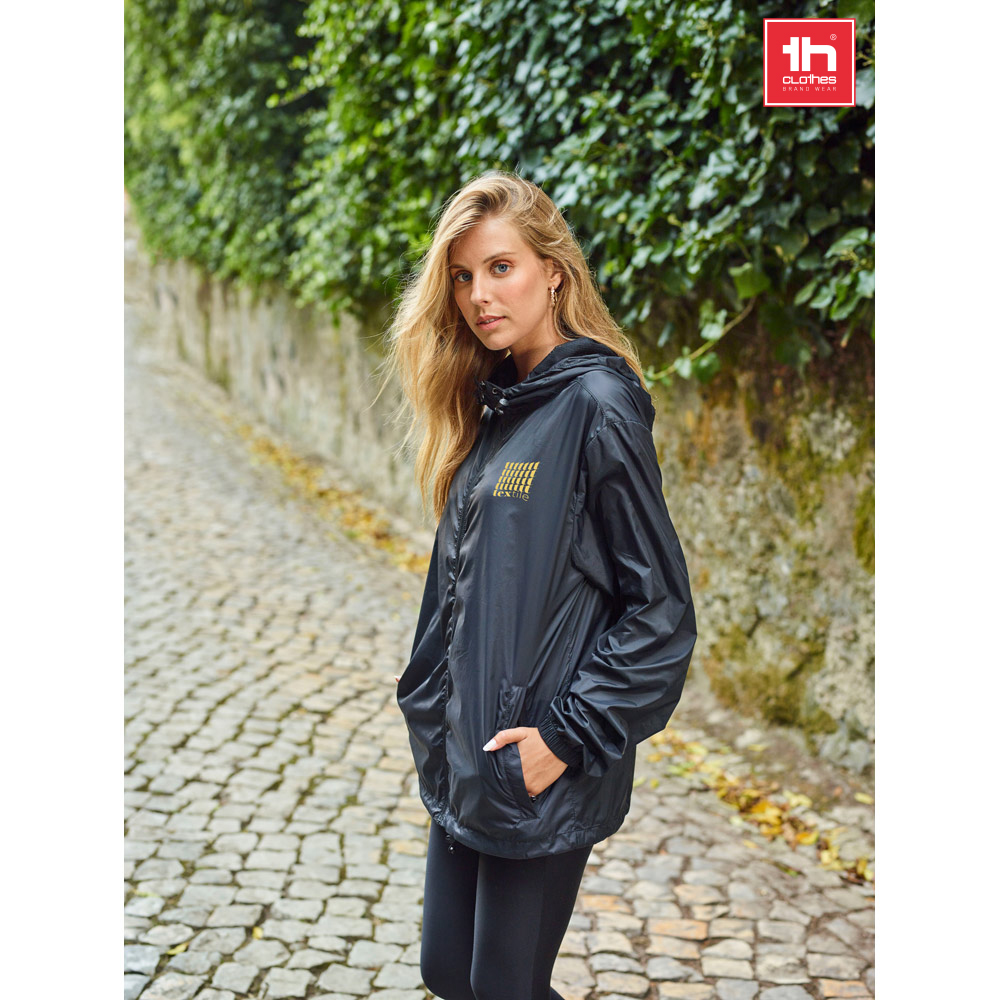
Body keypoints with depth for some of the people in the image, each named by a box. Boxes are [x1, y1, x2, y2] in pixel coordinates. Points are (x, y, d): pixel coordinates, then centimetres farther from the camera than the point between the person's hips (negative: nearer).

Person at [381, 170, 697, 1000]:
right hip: (465, 756, 8)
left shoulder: (597, 405, -15)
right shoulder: (490, 406, 10)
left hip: (542, 774, -8)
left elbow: (663, 609, -16)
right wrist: (434, 704, 13)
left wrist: (568, 735, -18)